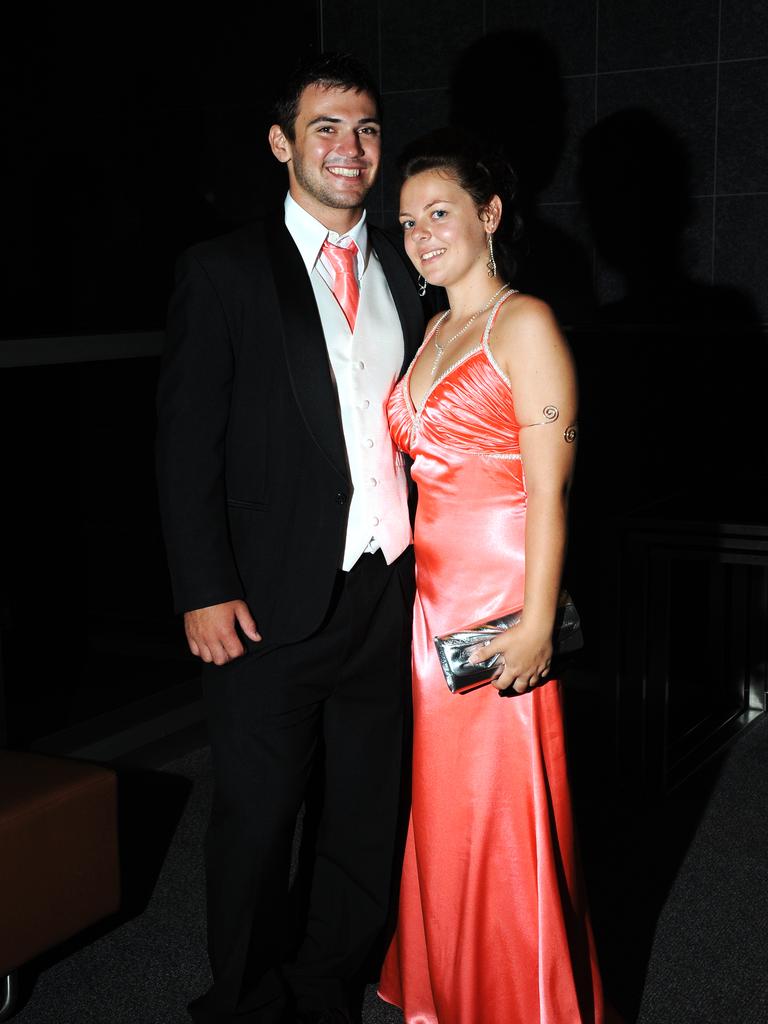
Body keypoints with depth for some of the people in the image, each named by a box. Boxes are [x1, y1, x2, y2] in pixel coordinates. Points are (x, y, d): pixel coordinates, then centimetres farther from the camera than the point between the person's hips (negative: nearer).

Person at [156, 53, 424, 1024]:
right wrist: (204, 592, -12)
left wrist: (429, 569, 6)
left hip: (387, 597, 5)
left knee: (366, 821, 15)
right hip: (273, 605, -4)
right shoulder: (223, 272, -3)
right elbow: (186, 445, -7)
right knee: (256, 823, 7)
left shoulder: (405, 272, 10)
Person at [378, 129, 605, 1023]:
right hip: (429, 595, 7)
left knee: (502, 815, 2)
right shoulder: (433, 330, 15)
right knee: (439, 810, 15)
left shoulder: (525, 325, -8)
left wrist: (536, 623, -19)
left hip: (499, 601, -7)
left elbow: (549, 489, -14)